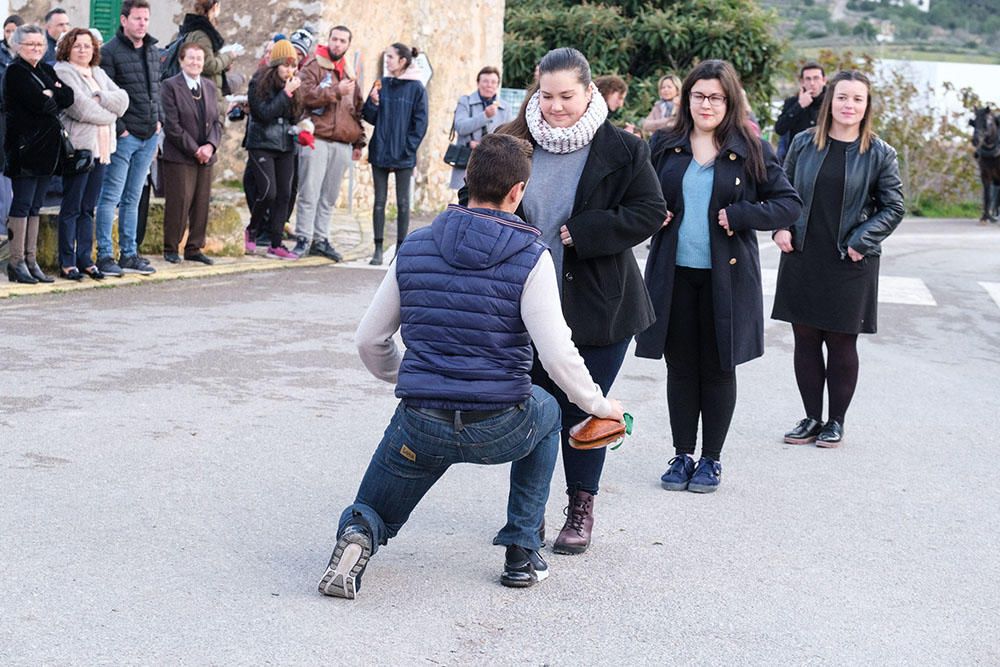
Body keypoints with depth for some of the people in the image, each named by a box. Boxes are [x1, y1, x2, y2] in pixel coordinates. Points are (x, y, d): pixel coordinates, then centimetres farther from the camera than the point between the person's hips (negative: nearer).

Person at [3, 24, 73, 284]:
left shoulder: (46, 70, 17)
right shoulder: (15, 72, -6)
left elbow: (68, 97, 4)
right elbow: (40, 104, -18)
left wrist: (49, 95, -10)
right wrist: (55, 99, 0)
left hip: (46, 148, 7)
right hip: (24, 147, -7)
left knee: (35, 206, 9)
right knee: (22, 204, -5)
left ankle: (30, 260, 13)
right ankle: (16, 262, -2)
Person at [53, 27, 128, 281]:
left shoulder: (99, 73, 19)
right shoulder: (62, 72, -4)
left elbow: (123, 99, 7)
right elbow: (80, 108, -16)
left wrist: (99, 98, -10)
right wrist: (109, 114, -3)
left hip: (101, 148, 7)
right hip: (78, 148, -7)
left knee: (88, 208, 10)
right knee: (72, 208, -2)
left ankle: (85, 259, 14)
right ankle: (67, 262, 2)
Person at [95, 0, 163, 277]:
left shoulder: (153, 51, 14)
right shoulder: (110, 52, -9)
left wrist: (158, 120, 12)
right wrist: (119, 129, -15)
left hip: (149, 136, 7)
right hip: (124, 136, -7)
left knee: (132, 198, 12)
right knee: (110, 197, -2)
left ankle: (129, 254, 17)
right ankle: (105, 255, 2)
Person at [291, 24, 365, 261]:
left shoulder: (349, 75, 21)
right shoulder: (313, 68, 3)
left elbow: (357, 110, 25)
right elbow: (306, 95, -13)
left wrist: (358, 142, 18)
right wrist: (336, 91, -15)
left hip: (342, 144, 5)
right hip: (317, 140, -5)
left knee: (329, 197, 8)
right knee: (309, 193, -8)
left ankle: (320, 239, 13)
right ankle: (303, 239, -4)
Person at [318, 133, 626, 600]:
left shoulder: (415, 247, 5)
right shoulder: (530, 255, -6)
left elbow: (369, 341, 11)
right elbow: (557, 355, -13)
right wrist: (600, 405, 5)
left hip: (420, 426, 2)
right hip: (500, 429, -2)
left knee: (374, 514, 27)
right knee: (545, 412, 35)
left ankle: (361, 532, -12)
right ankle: (522, 551, 27)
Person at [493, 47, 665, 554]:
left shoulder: (621, 150, -6)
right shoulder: (518, 145, 2)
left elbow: (649, 212, -8)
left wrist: (585, 232, -17)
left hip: (598, 307, -3)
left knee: (583, 409, 5)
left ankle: (581, 511, 22)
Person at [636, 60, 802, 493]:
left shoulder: (751, 150, -1)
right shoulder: (665, 146, 6)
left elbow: (790, 204, -1)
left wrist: (738, 216, -14)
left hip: (726, 275, -2)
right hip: (674, 274, 2)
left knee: (718, 368, 6)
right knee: (680, 366, 8)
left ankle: (712, 458, 18)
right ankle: (683, 455, 20)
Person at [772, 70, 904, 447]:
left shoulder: (879, 154, -2)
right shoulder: (804, 144, 4)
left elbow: (893, 207, 1)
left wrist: (861, 241, -9)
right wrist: (780, 228, -2)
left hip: (850, 264, -2)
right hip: (802, 259, 2)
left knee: (841, 343, 5)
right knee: (805, 341, 7)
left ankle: (836, 422, 18)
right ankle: (812, 419, 20)